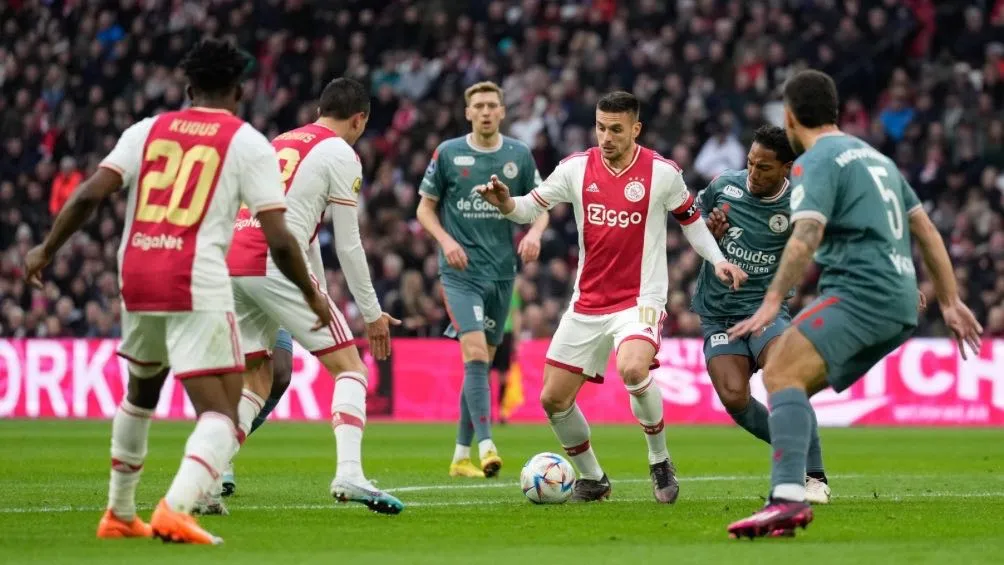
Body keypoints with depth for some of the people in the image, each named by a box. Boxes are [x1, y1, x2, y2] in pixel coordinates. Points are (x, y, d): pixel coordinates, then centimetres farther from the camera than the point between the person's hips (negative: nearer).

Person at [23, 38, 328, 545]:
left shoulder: (146, 131, 12)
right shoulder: (249, 144, 3)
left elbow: (89, 195, 2)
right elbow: (278, 239, -3)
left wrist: (46, 250, 15)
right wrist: (311, 296, 11)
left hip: (136, 279, 5)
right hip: (197, 285, -5)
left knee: (141, 393, 28)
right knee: (221, 414, -6)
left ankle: (120, 514, 37)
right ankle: (176, 507, -30)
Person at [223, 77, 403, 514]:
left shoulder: (280, 143, 26)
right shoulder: (340, 154, 3)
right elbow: (347, 243, 1)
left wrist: (320, 295, 36)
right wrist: (372, 313, 8)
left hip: (232, 265, 7)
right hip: (274, 266, -7)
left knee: (256, 380, 21)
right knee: (349, 367, 1)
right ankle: (349, 475, -14)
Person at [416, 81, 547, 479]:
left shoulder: (519, 155, 4)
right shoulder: (448, 153, -2)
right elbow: (425, 208, 4)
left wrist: (534, 233, -10)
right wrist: (446, 240, -13)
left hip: (501, 271, 4)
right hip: (460, 271, -4)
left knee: (481, 362, 9)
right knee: (475, 353, -19)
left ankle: (461, 455, 18)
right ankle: (486, 447, -26)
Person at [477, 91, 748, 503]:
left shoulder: (662, 172, -6)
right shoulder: (576, 168, -1)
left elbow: (690, 219, 8)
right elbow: (531, 207, 5)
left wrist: (718, 260, -4)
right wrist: (505, 203, -17)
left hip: (640, 299, -4)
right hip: (587, 303, 4)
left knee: (633, 369, -33)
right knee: (553, 399, 3)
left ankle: (660, 461, -8)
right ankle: (591, 479, 26)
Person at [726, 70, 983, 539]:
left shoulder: (816, 162, -2)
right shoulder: (874, 156, 25)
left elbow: (806, 235, -19)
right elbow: (925, 230, 26)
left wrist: (772, 301, -26)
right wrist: (950, 301, 28)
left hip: (860, 290, -9)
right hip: (900, 305, 9)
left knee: (781, 374, -23)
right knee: (790, 386, 14)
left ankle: (788, 498, -42)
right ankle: (791, 497, 4)